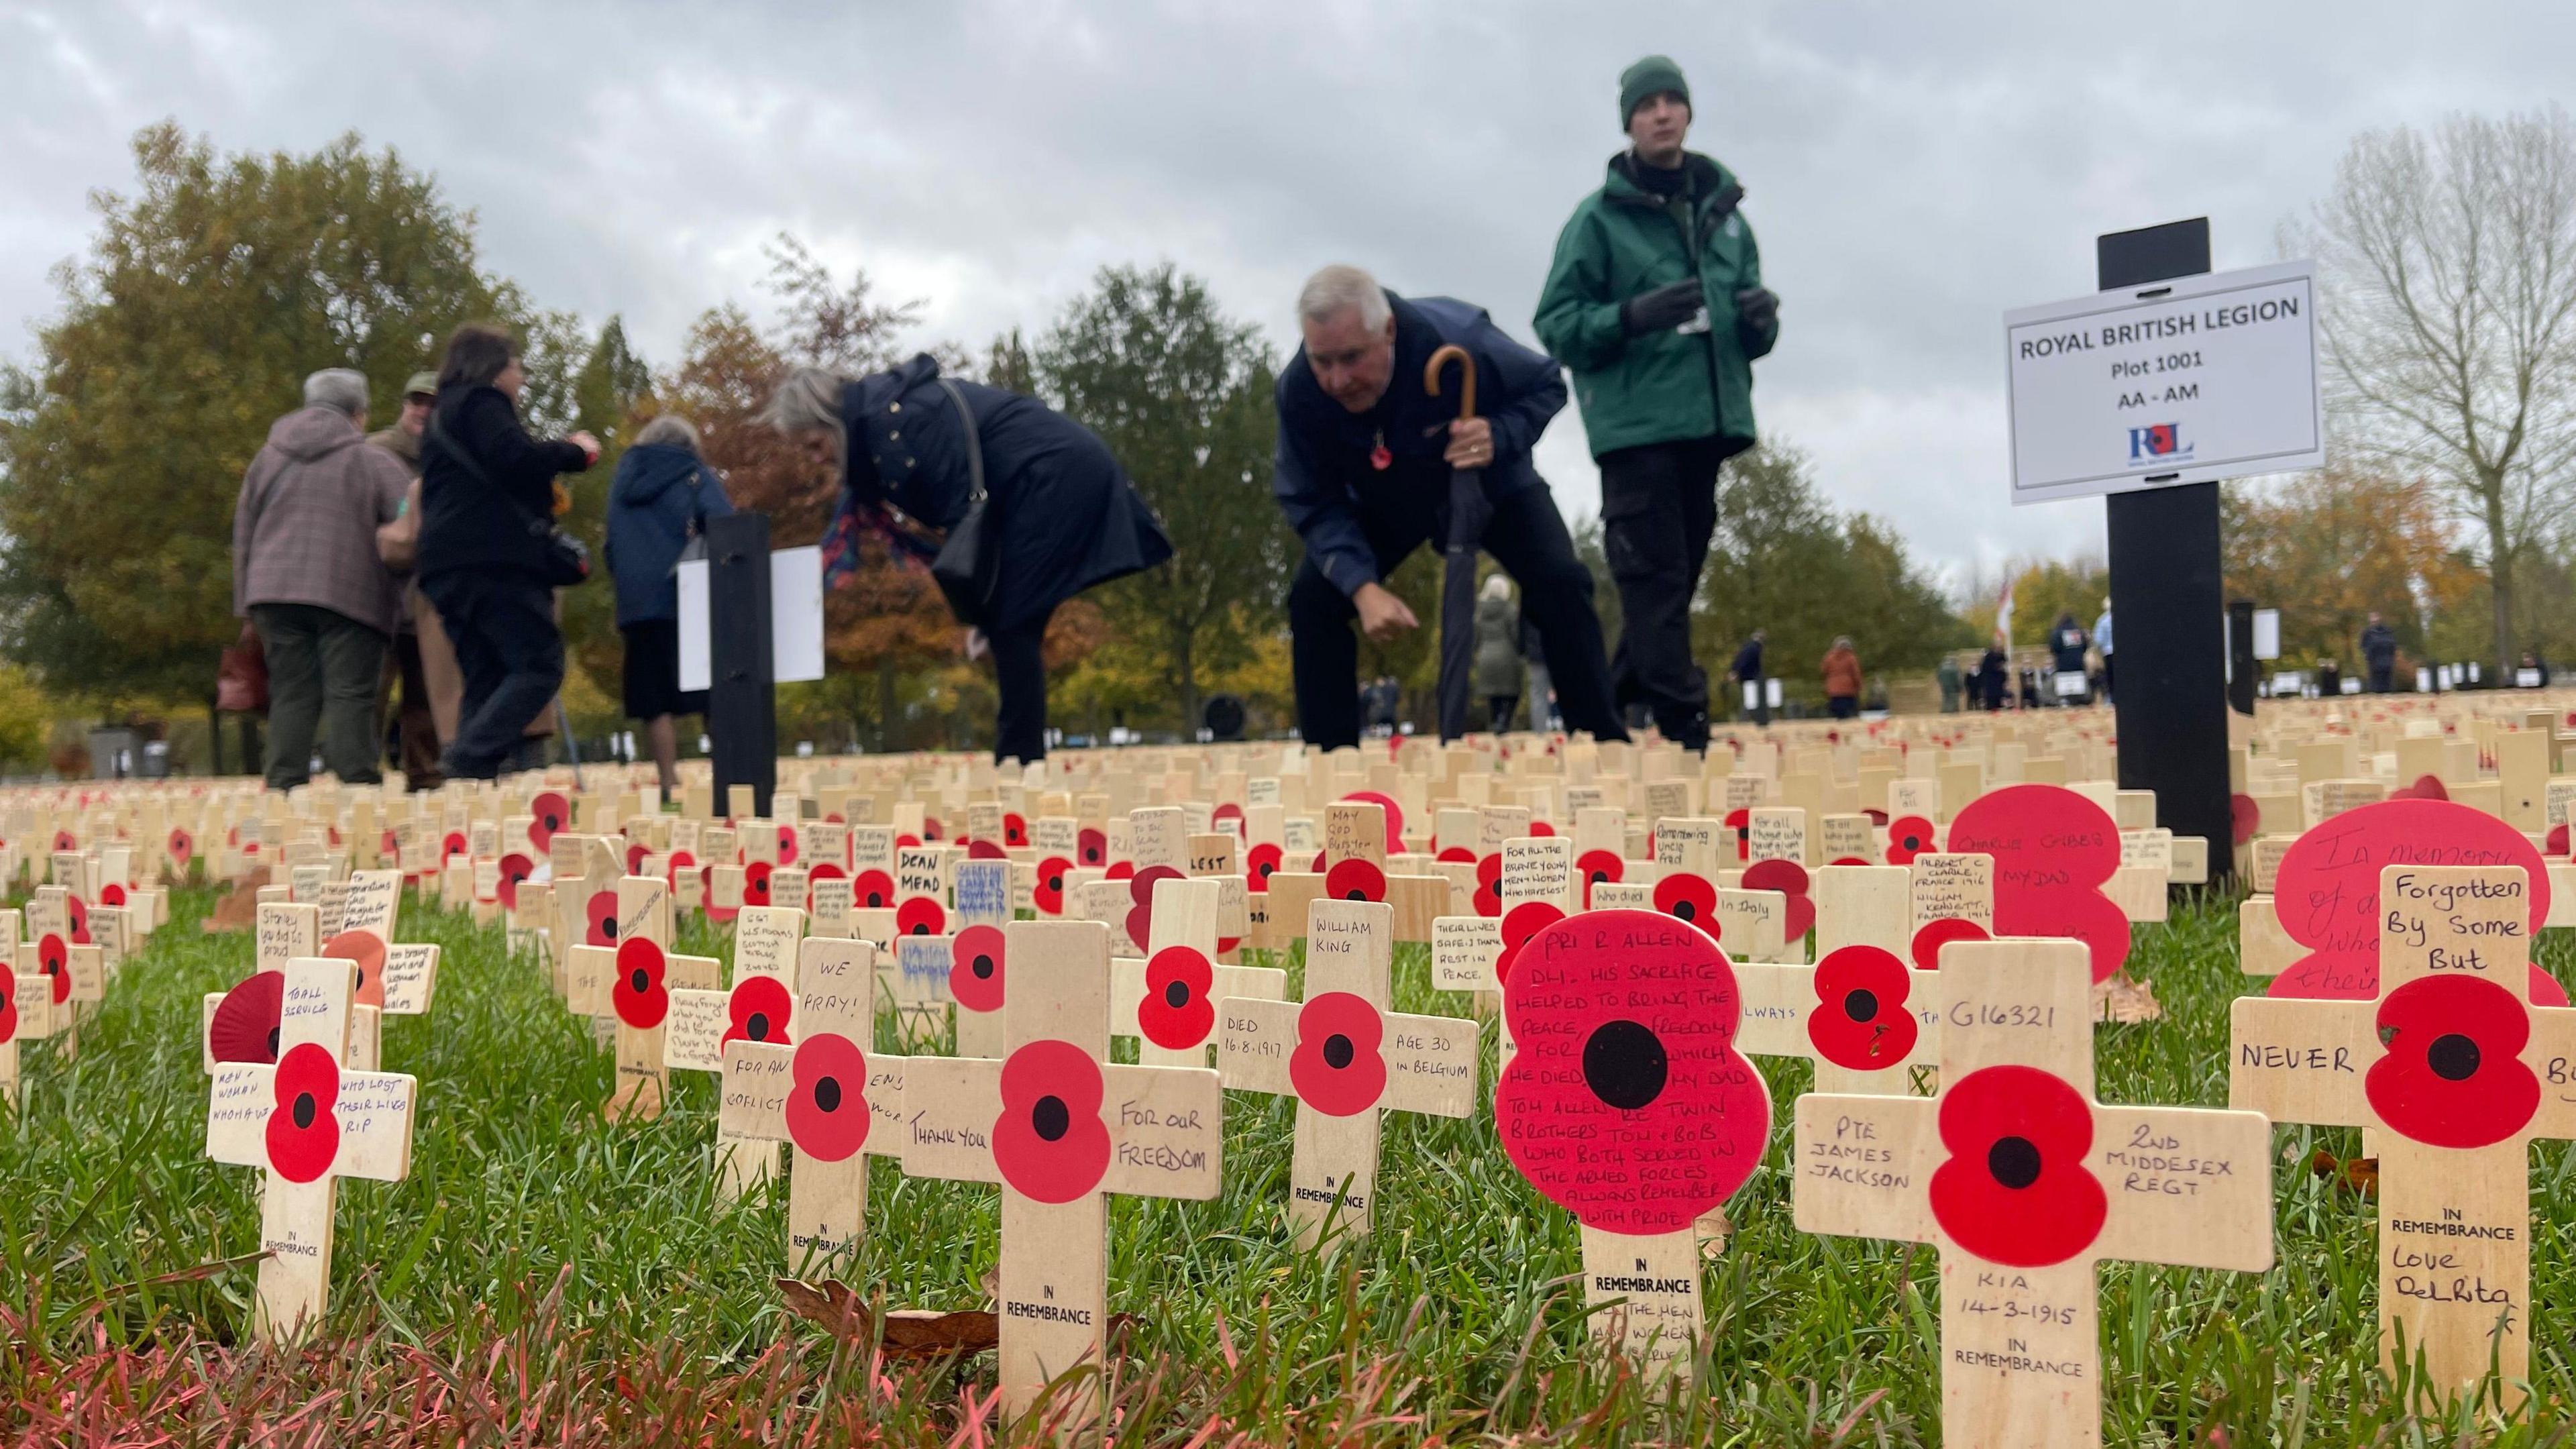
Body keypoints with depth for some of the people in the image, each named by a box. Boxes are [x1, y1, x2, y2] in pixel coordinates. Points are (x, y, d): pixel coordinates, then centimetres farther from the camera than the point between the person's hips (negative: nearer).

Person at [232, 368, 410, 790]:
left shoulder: (267, 459, 18)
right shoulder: (374, 462, 4)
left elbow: (243, 537, 19)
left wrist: (248, 606, 21)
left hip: (275, 594, 4)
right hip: (351, 595, -4)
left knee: (290, 695, 5)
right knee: (350, 696, -6)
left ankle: (283, 786, 0)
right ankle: (357, 784, -12)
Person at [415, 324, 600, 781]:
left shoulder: (442, 415, 30)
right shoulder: (481, 402, 0)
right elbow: (516, 459, -16)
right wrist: (575, 452, -2)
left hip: (447, 565, 10)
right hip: (492, 559, -10)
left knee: (486, 680, 7)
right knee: (539, 663, -13)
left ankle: (469, 777, -3)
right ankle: (470, 757, -27)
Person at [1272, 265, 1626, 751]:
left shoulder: (1456, 338, -37)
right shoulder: (1298, 390, -32)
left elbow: (1546, 386, -18)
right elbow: (1311, 503, -21)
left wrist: (1500, 436, -40)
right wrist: (1361, 586, -36)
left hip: (1490, 487, -1)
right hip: (1383, 506, 1)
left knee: (1560, 583, -20)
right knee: (1312, 599, -16)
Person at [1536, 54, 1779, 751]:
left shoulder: (1723, 210, 15)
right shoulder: (1599, 217, 0)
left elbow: (1748, 332, 20)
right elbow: (1555, 321, -4)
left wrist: (1760, 318, -4)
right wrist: (1629, 315, -21)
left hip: (1709, 421, 6)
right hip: (1636, 425, -6)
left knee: (1679, 577, 10)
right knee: (1655, 582, -10)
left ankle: (1613, 709, 21)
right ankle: (1683, 727, -12)